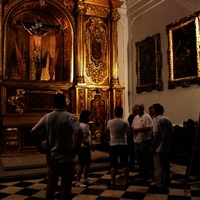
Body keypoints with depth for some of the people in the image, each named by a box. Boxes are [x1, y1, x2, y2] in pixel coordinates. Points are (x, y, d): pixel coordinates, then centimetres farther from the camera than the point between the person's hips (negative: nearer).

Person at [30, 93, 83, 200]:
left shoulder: (46, 117, 0)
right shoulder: (70, 117, -10)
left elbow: (33, 132, -5)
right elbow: (79, 133, -26)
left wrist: (40, 148, 3)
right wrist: (75, 149, -14)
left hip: (51, 158, 3)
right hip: (67, 158, -3)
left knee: (50, 185, 17)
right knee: (66, 186, 8)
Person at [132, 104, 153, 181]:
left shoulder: (147, 117, -10)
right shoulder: (136, 117, 14)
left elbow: (149, 128, -20)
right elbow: (133, 127, 19)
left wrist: (138, 129, -19)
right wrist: (133, 130, -4)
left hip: (145, 141, -8)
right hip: (136, 141, 8)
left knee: (145, 159, 0)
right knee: (138, 158, 17)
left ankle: (145, 175, 12)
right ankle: (141, 172, 34)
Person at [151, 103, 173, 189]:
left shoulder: (156, 119, -15)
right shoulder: (168, 120, 8)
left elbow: (156, 134, -20)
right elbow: (171, 132, 10)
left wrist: (153, 145, -13)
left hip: (159, 147, -7)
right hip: (167, 147, 7)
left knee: (159, 167, 2)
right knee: (166, 165, 16)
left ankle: (159, 184, 8)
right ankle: (166, 181, 26)